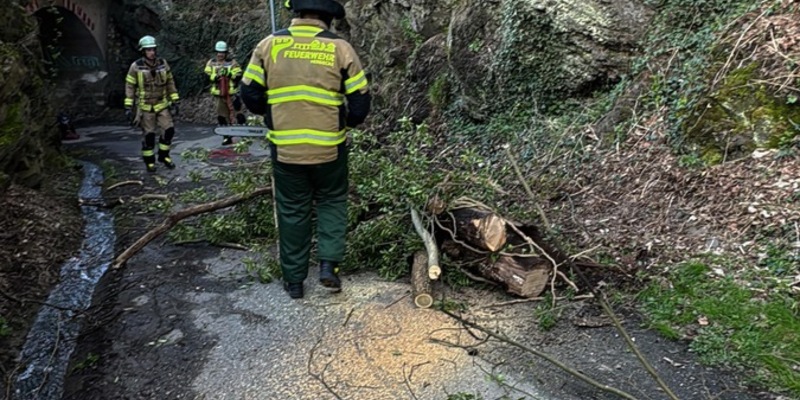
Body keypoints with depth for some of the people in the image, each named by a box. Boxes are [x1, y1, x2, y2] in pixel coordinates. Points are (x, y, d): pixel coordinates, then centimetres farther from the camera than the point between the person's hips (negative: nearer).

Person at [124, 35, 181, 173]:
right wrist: (128, 107, -9)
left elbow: (170, 83, 6)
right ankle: (149, 161, 17)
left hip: (162, 104, 3)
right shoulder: (136, 66, -11)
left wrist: (174, 101, 3)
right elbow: (129, 86, -6)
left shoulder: (163, 63, -2)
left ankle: (163, 156, 18)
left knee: (169, 129, -3)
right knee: (148, 134, 1)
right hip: (146, 106, -3)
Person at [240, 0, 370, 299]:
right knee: (331, 202, 21)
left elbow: (250, 95, 2)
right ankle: (329, 264, 10)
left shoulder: (269, 44, -1)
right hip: (329, 148, -1)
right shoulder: (340, 48, -5)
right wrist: (347, 123, 18)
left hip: (285, 148, 1)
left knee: (292, 210, 15)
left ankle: (293, 280, 22)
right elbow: (360, 103, -3)